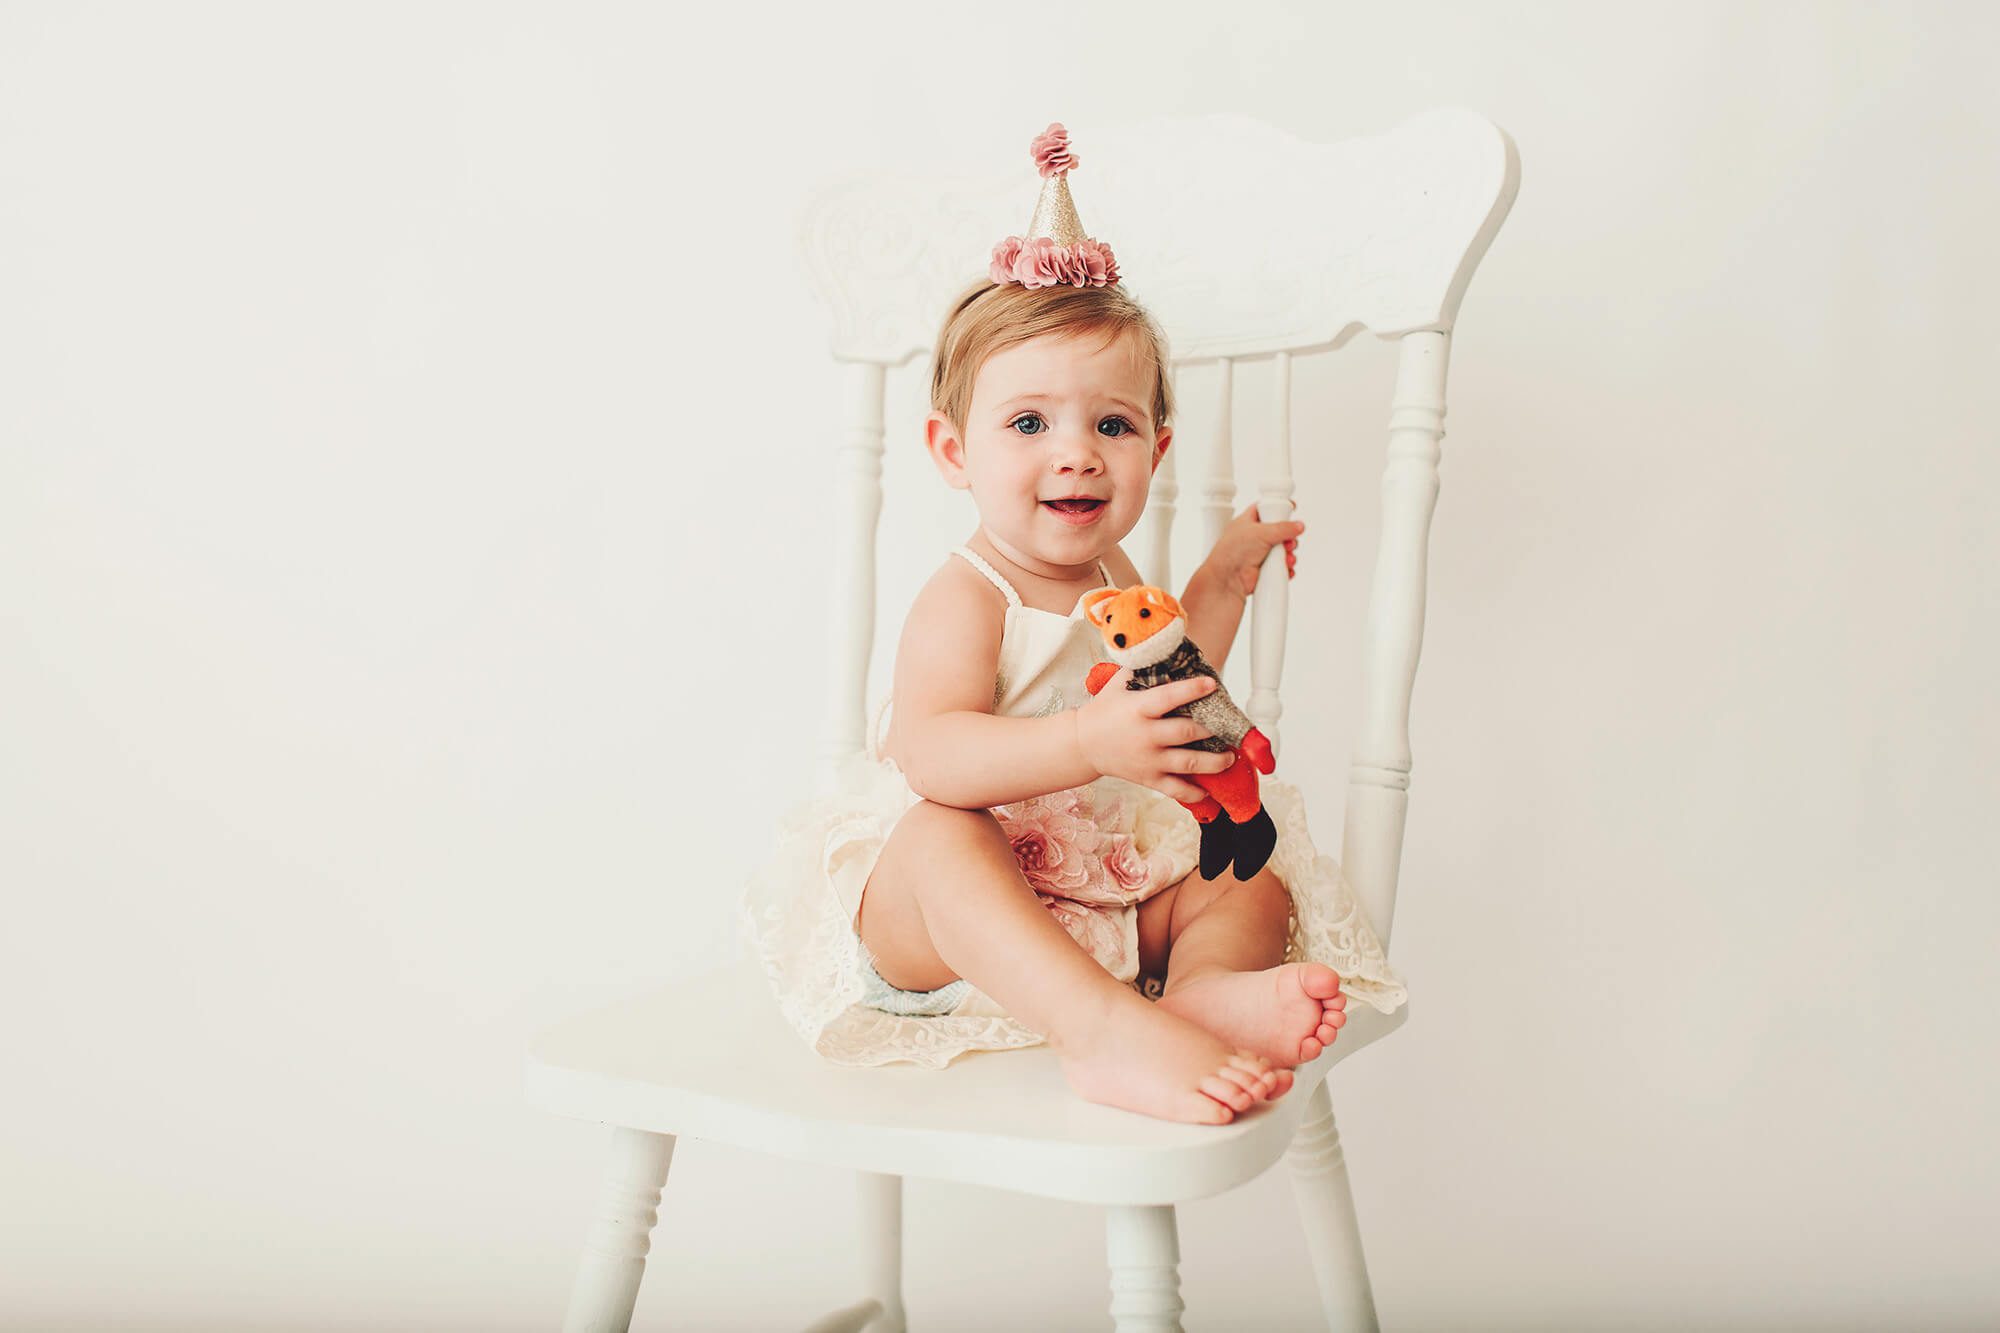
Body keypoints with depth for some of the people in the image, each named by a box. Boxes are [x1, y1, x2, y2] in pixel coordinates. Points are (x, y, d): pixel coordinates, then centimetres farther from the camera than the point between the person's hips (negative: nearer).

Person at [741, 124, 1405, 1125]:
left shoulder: (1111, 579, 10)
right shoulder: (965, 601, -17)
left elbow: (1165, 697, 29)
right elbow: (930, 755, -36)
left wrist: (1221, 581, 22)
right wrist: (1088, 742, -51)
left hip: (1112, 893, 8)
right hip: (930, 927, -8)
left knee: (1253, 887, -8)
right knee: (939, 842, -38)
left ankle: (1207, 993, -42)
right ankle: (1108, 1030, -54)